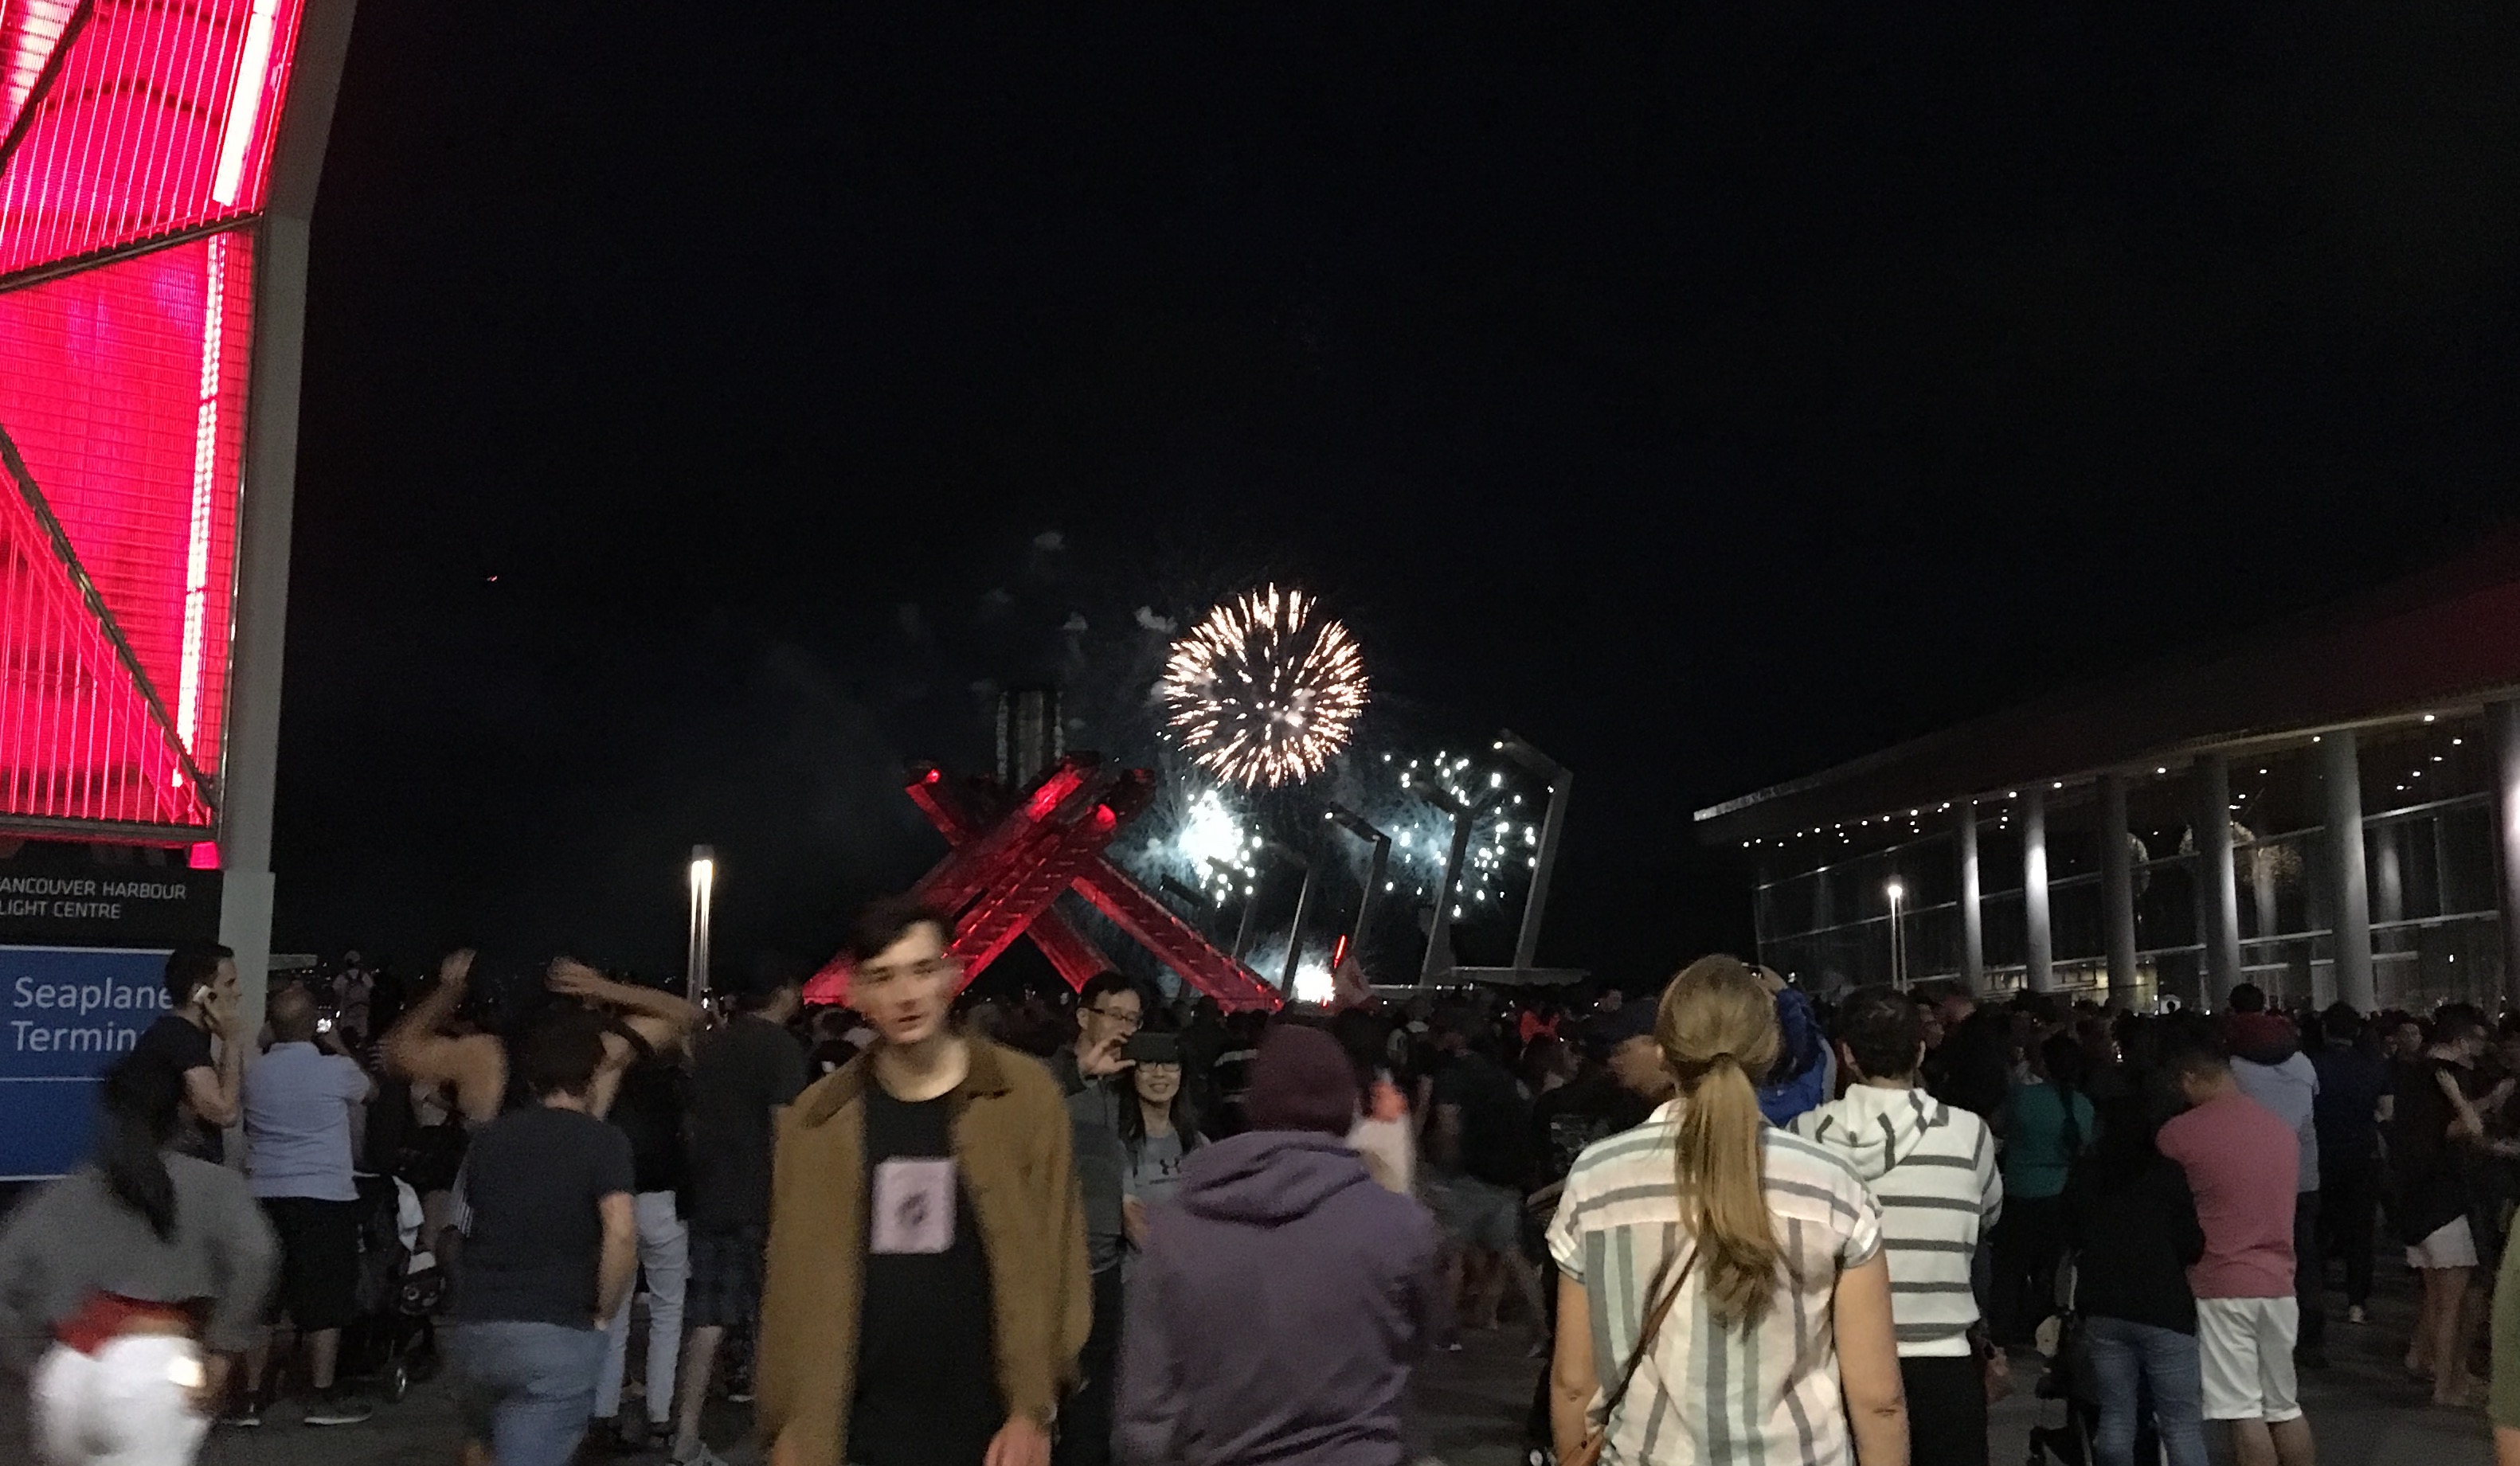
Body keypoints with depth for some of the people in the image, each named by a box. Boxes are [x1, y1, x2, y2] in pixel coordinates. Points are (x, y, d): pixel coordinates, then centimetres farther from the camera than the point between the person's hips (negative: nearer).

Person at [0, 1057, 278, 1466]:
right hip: (153, 1371, -4)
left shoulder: (61, 1196, 18)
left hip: (66, 1376, 4)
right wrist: (220, 1349, -1)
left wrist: (37, 1366, 16)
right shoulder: (210, 1185, 8)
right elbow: (254, 1254, -10)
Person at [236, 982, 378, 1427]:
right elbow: (371, 1091, 14)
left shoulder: (254, 1074, 1)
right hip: (325, 1198, -3)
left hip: (264, 1198, 4)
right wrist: (340, 1049, 25)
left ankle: (250, 1398, 12)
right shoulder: (336, 1071, -8)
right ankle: (324, 1398, 9)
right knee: (325, 1302, 4)